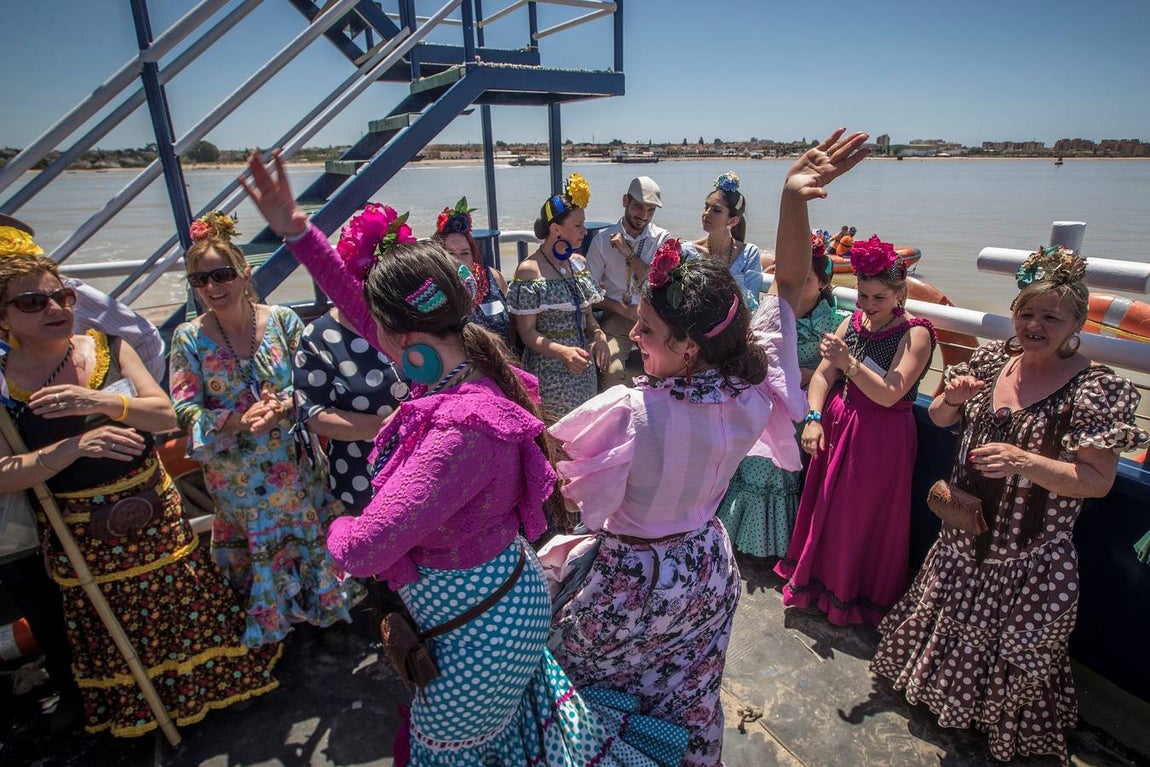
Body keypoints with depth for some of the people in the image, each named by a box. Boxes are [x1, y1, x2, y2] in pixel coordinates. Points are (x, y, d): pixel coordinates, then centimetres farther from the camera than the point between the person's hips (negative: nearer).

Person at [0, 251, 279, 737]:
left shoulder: (108, 347, -5)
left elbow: (167, 415, -10)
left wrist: (103, 401, -26)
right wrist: (76, 445, -30)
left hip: (154, 515, 1)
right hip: (81, 537, -1)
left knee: (185, 604, 15)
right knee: (115, 637, 18)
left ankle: (202, 682, 41)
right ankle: (136, 710, 44)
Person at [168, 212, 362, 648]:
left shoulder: (282, 320, -5)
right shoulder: (189, 339, -5)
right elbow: (185, 412, -8)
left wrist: (286, 406, -25)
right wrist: (240, 420, -24)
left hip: (295, 465, 0)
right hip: (236, 477, 0)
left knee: (312, 539, 12)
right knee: (256, 554, 14)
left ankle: (321, 615, 36)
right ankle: (267, 628, 39)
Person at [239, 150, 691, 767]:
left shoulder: (464, 428, -36)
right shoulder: (460, 362, -9)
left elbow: (364, 550, -33)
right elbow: (361, 305, 3)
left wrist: (340, 530, -10)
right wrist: (296, 231, 2)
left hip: (480, 630, -8)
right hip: (497, 602, 8)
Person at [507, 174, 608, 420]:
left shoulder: (579, 263, 7)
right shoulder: (529, 269, -11)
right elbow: (527, 331, -12)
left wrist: (598, 335, -5)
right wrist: (563, 351, -26)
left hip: (584, 369, 6)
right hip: (548, 372, -6)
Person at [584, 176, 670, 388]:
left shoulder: (662, 239, 5)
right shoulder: (602, 240, 3)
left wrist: (628, 253, -11)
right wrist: (622, 309, -8)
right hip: (616, 316, -1)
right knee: (612, 371, -27)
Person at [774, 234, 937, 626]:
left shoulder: (916, 334, -12)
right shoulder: (852, 322, 5)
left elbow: (889, 394, -22)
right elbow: (823, 375, 1)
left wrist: (848, 362, -31)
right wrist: (813, 419, -13)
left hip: (881, 438, -6)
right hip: (836, 427, 6)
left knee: (862, 518, 6)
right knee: (824, 508, 16)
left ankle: (856, 596, 30)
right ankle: (818, 579, 38)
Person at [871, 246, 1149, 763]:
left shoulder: (1096, 389, -16)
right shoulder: (992, 358, -1)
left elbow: (1098, 481, -19)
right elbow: (940, 420, 8)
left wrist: (1022, 460, -32)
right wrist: (953, 398, -13)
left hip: (1030, 557, -5)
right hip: (964, 535, 5)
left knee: (1015, 648, 14)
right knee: (950, 624, 23)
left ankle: (1002, 725, 41)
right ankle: (939, 691, 49)